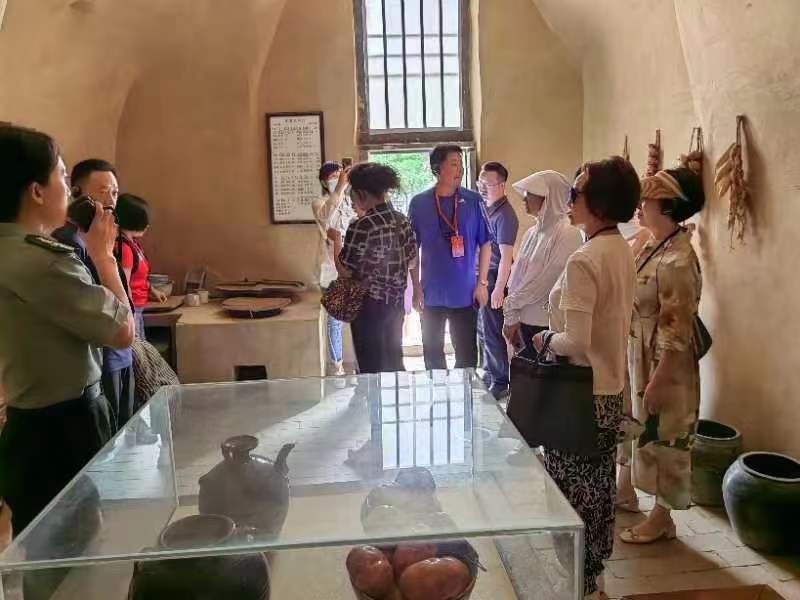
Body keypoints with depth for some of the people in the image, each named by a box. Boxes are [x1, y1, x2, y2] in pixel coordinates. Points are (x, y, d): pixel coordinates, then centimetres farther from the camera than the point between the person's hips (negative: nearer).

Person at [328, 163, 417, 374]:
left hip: (369, 305, -6)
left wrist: (336, 239, -3)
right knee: (394, 363, 19)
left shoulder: (362, 226, -19)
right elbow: (412, 262, 11)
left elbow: (345, 271, -16)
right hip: (396, 302, 7)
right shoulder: (402, 221, 1)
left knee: (372, 368, 5)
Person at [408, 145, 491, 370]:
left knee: (467, 354, 6)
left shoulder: (473, 201, -2)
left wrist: (482, 283, -3)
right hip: (431, 293, 1)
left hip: (465, 293, -1)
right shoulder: (419, 203, -1)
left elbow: (485, 245, 2)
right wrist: (416, 288, -1)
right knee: (432, 352, 13)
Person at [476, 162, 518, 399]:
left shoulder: (504, 215, -16)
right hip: (480, 275, 9)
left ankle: (501, 382, 10)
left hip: (494, 277, -9)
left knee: (492, 332, -2)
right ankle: (489, 373, 34)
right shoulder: (484, 208, 10)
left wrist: (498, 290, -20)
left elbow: (506, 256, -19)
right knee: (483, 328, 19)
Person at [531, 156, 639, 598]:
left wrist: (546, 339, -8)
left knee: (570, 493, 6)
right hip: (611, 390, 9)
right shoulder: (623, 251, 5)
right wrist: (558, 333, 13)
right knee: (598, 486, 20)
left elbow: (576, 342, -27)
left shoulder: (583, 260, -23)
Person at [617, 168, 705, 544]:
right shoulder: (650, 247, 5)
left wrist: (658, 381, -21)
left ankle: (662, 518, 23)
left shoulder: (678, 262, -24)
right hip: (634, 358, 9)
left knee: (661, 437, 6)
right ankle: (625, 491, 42)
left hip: (662, 365, -9)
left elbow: (677, 331, -23)